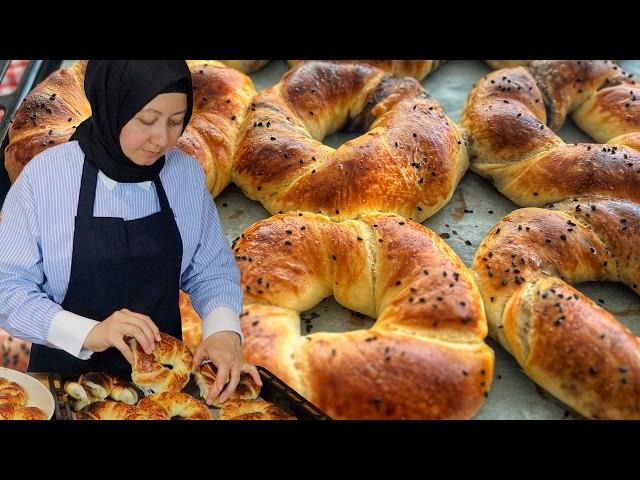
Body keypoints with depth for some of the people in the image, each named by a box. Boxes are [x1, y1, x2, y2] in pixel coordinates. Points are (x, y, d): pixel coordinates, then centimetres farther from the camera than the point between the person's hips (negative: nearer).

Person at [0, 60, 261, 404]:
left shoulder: (189, 174, -5)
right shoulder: (44, 176, -13)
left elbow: (212, 271, 2)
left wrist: (224, 330, -17)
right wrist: (88, 333, -25)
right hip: (69, 375, -2)